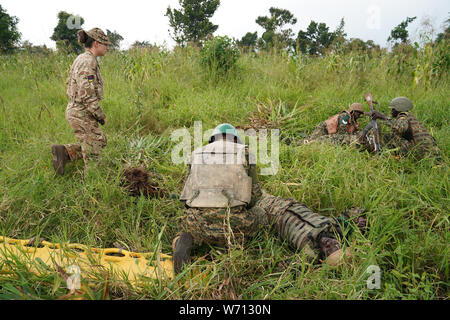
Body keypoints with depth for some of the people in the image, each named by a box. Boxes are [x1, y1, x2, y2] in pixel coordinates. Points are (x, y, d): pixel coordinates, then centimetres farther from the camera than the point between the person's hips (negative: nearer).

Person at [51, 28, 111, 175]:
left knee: (100, 142, 19)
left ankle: (64, 152, 12)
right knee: (93, 152, 2)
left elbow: (71, 87, 19)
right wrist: (101, 115, -13)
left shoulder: (81, 59, 12)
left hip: (74, 109, 10)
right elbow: (87, 95, -24)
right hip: (82, 114, -10)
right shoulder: (88, 61, -19)